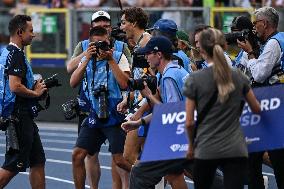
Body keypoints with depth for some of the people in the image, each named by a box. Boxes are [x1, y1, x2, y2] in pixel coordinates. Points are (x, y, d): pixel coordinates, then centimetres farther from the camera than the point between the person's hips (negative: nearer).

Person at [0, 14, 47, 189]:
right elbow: (15, 86, -26)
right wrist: (35, 93, -10)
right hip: (19, 117, -10)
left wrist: (34, 88, 13)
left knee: (38, 161, 11)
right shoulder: (16, 54, -15)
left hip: (24, 118, 10)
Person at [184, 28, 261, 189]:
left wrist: (192, 145, 16)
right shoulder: (239, 77, 4)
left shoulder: (195, 79, -4)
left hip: (206, 150, -1)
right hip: (236, 150, 1)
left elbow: (189, 122, -2)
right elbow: (256, 109, 18)